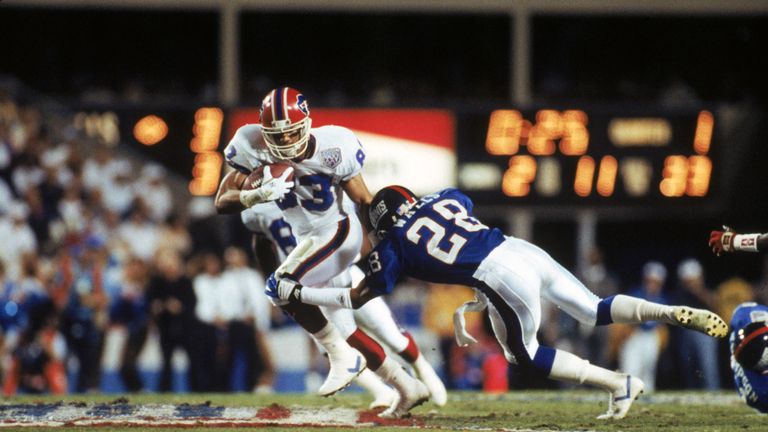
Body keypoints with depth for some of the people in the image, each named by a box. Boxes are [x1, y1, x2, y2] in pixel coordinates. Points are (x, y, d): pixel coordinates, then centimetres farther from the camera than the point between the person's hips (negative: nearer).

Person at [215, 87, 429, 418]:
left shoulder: (332, 149, -23)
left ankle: (342, 357, -13)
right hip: (310, 240, 7)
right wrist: (259, 195, -35)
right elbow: (222, 202, -16)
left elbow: (364, 201, -12)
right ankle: (407, 388, 24)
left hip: (338, 232, -7)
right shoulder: (255, 149, -14)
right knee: (342, 329, 10)